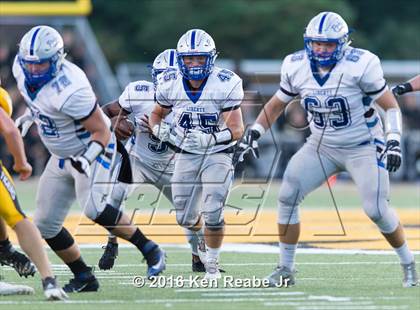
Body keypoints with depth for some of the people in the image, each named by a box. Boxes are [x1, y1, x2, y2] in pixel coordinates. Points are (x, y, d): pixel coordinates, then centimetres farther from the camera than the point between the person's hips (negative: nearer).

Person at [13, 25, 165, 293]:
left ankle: (150, 250, -16)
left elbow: (102, 131, -25)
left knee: (93, 208, -31)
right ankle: (84, 278, 20)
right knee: (46, 225, 6)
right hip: (62, 157, 9)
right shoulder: (23, 69, -10)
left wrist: (87, 160, -38)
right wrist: (30, 115, 17)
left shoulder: (70, 90, -33)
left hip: (92, 150, -8)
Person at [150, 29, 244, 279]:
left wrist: (208, 139, -39)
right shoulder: (170, 84, -9)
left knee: (212, 213, -18)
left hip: (217, 154, -4)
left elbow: (237, 129, -23)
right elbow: (157, 114, 10)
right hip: (186, 155, 4)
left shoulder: (225, 85, -20)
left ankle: (212, 263, 4)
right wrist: (160, 130, -14)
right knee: (186, 218, 8)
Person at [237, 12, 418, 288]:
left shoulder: (360, 66, -21)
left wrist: (394, 142, -23)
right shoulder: (296, 67, -7)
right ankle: (286, 269, 4)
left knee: (377, 210, -12)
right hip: (322, 147, 4)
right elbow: (277, 104, 9)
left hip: (363, 148, -4)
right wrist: (255, 132, -3)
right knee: (287, 197, -8)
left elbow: (391, 105, -12)